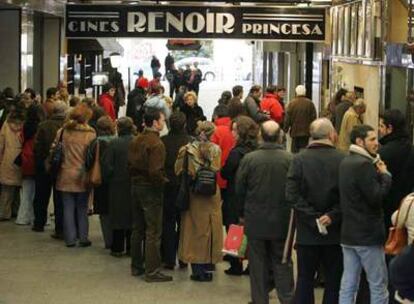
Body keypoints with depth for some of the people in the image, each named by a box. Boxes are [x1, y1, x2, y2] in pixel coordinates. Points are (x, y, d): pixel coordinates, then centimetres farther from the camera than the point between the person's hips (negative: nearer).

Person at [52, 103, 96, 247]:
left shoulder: (63, 131, -2)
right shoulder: (90, 133, -9)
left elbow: (54, 149, 2)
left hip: (66, 175, 2)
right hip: (83, 176, -1)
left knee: (68, 208, 8)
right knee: (82, 209, 11)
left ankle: (70, 239, 10)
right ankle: (83, 238, 12)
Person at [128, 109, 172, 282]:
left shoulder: (135, 141, 6)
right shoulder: (156, 144, -20)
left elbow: (130, 164, 8)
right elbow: (155, 171, -26)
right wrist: (164, 182, -10)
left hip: (136, 186, 8)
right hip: (151, 189, -8)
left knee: (137, 229, 17)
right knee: (153, 232, -2)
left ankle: (136, 266, 26)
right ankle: (152, 271, 1)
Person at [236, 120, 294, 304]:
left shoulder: (249, 159, -9)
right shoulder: (290, 160, -10)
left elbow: (240, 189, -1)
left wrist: (242, 214, 13)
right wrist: (292, 216, 9)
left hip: (255, 220, 0)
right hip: (282, 220, 0)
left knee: (258, 263, 9)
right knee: (282, 263, 10)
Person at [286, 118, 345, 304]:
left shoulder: (299, 159, -5)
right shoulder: (342, 160, -8)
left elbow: (292, 194, -11)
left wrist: (313, 217, -8)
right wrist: (333, 216, -10)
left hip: (306, 232, 1)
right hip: (334, 232, -1)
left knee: (305, 280, 10)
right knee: (333, 282, 9)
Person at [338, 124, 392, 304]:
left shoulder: (345, 163, 12)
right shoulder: (364, 164, -18)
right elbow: (377, 197, -21)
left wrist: (379, 174, 6)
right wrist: (385, 175, -7)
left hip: (348, 234, 9)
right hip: (368, 235, -9)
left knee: (348, 285, 8)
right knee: (378, 286, 1)